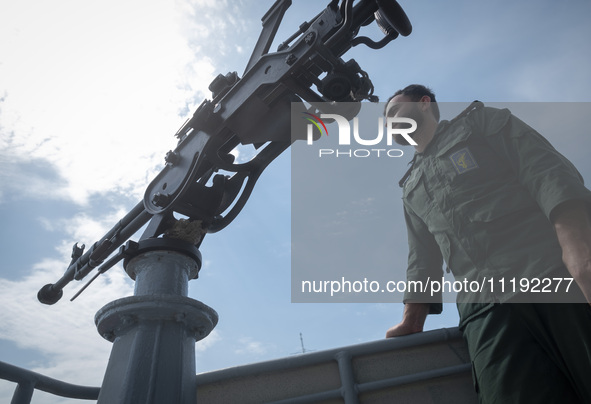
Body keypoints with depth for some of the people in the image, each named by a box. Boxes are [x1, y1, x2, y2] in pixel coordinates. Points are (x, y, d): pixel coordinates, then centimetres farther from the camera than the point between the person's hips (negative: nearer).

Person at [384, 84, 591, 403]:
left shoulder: (481, 120, 16)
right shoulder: (411, 188, 28)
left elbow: (544, 167, -1)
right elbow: (423, 257, 22)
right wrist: (412, 320, 9)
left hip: (555, 268, -2)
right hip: (485, 305, 3)